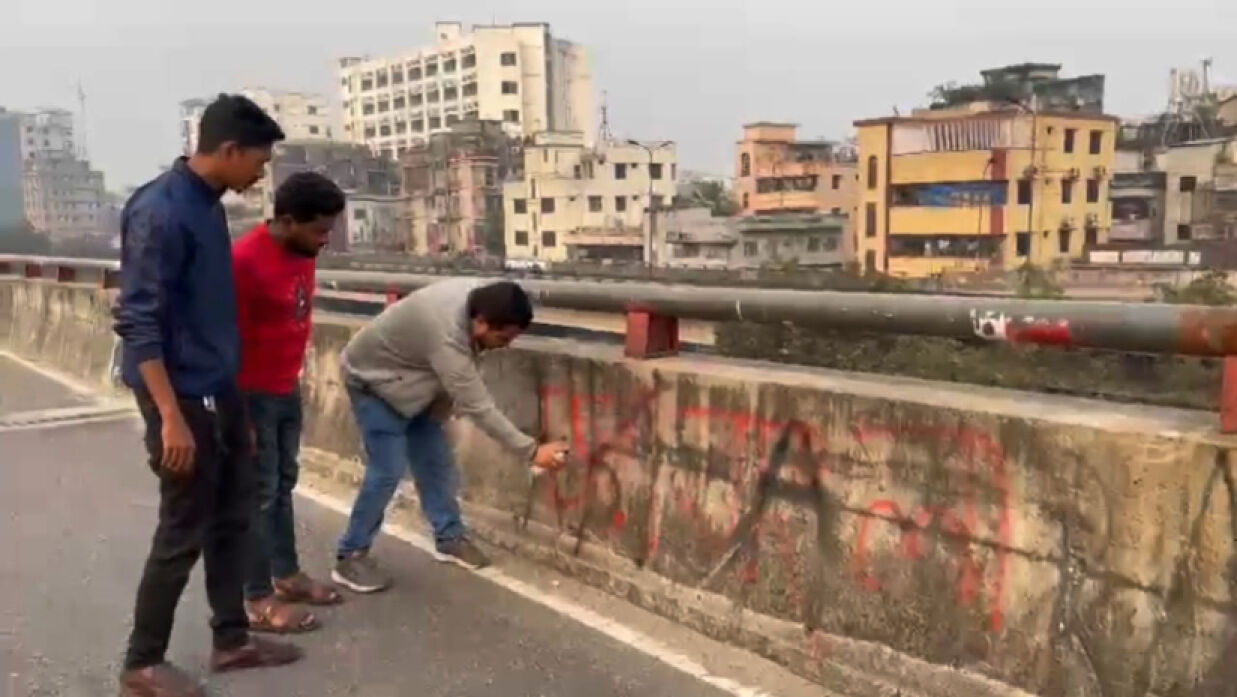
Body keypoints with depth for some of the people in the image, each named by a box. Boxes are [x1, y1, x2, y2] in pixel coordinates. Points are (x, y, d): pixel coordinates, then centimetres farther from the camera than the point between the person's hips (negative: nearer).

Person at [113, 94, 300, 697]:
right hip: (184, 398, -9)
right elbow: (139, 322, -22)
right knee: (184, 533, 1)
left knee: (232, 517, 15)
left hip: (221, 392, 9)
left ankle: (231, 639, 29)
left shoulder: (208, 204, 9)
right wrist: (170, 416, -24)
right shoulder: (160, 211, -19)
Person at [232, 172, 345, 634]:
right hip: (253, 396, -8)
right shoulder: (245, 259, -22)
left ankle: (287, 575, 29)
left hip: (287, 391, 8)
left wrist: (292, 382, 17)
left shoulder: (301, 253, 4)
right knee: (260, 493, -1)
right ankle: (258, 601, 8)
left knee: (284, 484, 16)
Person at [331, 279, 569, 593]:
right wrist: (531, 451, -34)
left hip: (411, 382, 9)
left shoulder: (476, 293, -16)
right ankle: (350, 557, 2)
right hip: (373, 380, -8)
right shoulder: (446, 337, -40)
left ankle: (450, 538, 22)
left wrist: (441, 406, 4)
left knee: (435, 461, 8)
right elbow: (478, 407, -36)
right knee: (387, 471, -12)